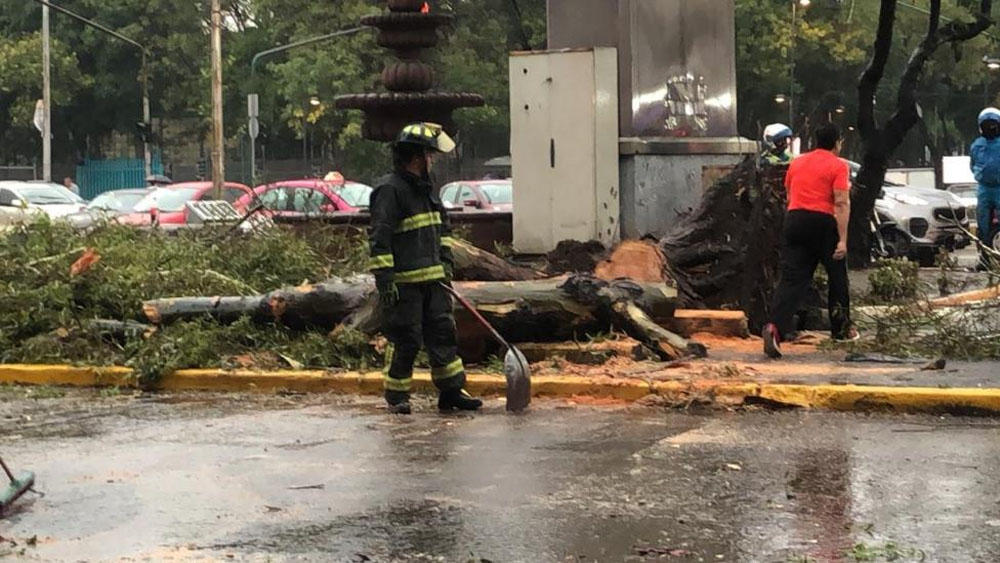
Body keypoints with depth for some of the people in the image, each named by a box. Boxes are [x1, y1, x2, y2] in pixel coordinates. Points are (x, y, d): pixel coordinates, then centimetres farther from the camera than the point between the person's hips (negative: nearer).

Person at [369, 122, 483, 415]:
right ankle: (396, 397, 11)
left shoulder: (426, 188, 15)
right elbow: (379, 238, -17)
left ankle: (452, 390, 16)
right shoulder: (389, 190, -14)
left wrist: (446, 260, 18)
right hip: (404, 282, -8)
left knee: (443, 332, 9)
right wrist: (385, 278, -20)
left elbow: (442, 226, 27)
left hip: (433, 279, 8)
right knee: (405, 340, -2)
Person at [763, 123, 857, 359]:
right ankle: (841, 328, 28)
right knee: (837, 276, 17)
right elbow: (841, 203, -11)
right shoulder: (838, 166, -2)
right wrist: (842, 239, -14)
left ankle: (776, 327, -23)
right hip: (823, 222, -4)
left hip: (795, 219, 4)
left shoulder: (797, 163, 15)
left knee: (792, 278, -2)